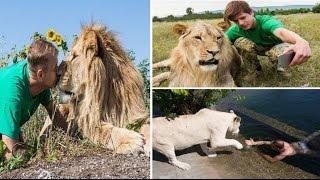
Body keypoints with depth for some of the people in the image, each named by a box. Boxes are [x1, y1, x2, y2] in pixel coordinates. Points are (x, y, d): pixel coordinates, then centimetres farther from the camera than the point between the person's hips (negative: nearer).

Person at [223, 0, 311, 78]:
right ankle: (254, 69, -3)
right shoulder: (236, 30, -21)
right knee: (240, 42, -26)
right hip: (260, 48, 3)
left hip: (277, 46, -3)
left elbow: (281, 32, -58)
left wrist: (301, 42, -78)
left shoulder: (266, 21, -37)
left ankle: (281, 68, -2)